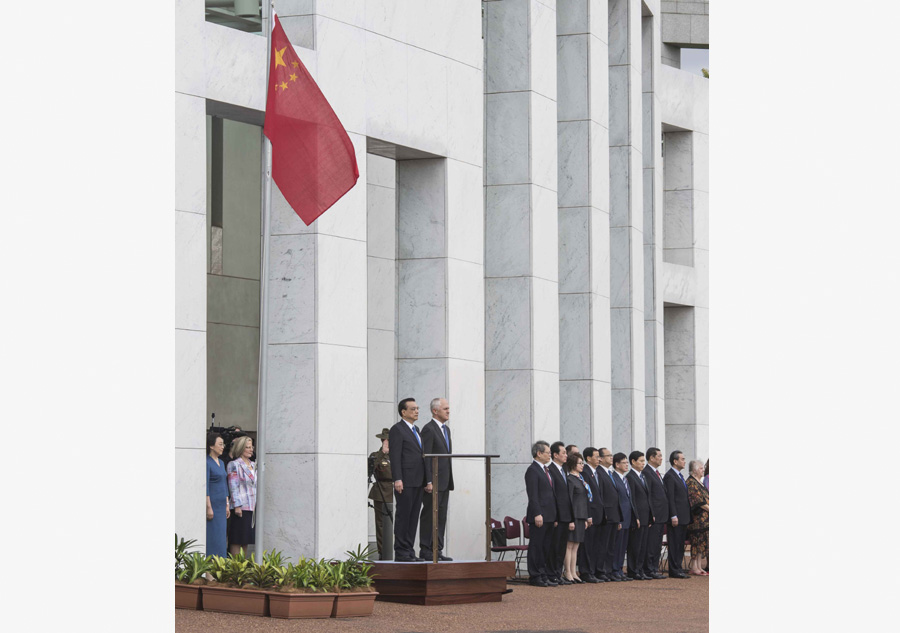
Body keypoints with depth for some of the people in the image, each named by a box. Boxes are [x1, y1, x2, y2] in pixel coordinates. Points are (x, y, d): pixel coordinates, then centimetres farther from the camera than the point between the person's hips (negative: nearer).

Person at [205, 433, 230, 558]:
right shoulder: (207, 462, -10)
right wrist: (209, 507, -18)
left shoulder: (221, 463, 16)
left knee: (221, 537, 8)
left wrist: (227, 505, 17)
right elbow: (205, 487, -14)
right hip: (212, 504, -8)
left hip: (221, 506, 8)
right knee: (212, 537, -7)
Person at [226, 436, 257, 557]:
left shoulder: (253, 465, 17)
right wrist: (237, 506, -17)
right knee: (237, 540, -5)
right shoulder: (234, 465, -6)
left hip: (252, 507, 7)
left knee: (247, 540, 10)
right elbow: (233, 487, -11)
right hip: (241, 507, -7)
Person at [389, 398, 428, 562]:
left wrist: (427, 480, 16)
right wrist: (397, 479, -21)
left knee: (414, 517, 8)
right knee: (403, 516, -6)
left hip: (417, 482, 8)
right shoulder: (397, 429, -5)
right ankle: (400, 552, -5)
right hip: (405, 481, -8)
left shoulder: (416, 430, 21)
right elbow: (395, 456, -12)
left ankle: (409, 551, 11)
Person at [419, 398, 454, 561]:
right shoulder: (429, 429, -10)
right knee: (429, 515, -6)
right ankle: (425, 550, -3)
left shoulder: (446, 429, 18)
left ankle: (437, 550, 10)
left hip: (445, 481, 9)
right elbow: (426, 457, -15)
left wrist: (449, 480, 17)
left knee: (441, 516, 8)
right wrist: (429, 482, -20)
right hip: (434, 481, -9)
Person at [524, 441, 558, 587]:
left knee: (547, 547, 11)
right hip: (539, 515, -9)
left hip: (549, 516, 9)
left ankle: (545, 575, 15)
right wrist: (537, 514, -21)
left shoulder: (547, 470, 17)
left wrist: (554, 514, 16)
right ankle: (535, 576, 0)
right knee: (536, 546, -3)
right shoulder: (532, 470, -10)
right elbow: (532, 495, -16)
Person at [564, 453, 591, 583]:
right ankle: (568, 574, -4)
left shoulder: (580, 479, 16)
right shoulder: (570, 479, -11)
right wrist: (571, 520, -18)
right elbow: (569, 500, -15)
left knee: (575, 546, 10)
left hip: (581, 517, 9)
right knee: (570, 545, -5)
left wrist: (586, 518, 17)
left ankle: (573, 573, 12)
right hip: (573, 516, -9)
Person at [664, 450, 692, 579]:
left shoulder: (680, 476, 19)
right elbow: (670, 498, -17)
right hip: (676, 517, -10)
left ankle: (678, 569, 15)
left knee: (680, 545, 11)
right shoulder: (669, 476, -12)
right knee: (674, 544, -6)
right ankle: (674, 571, -5)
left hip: (683, 517, 10)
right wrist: (673, 516, -21)